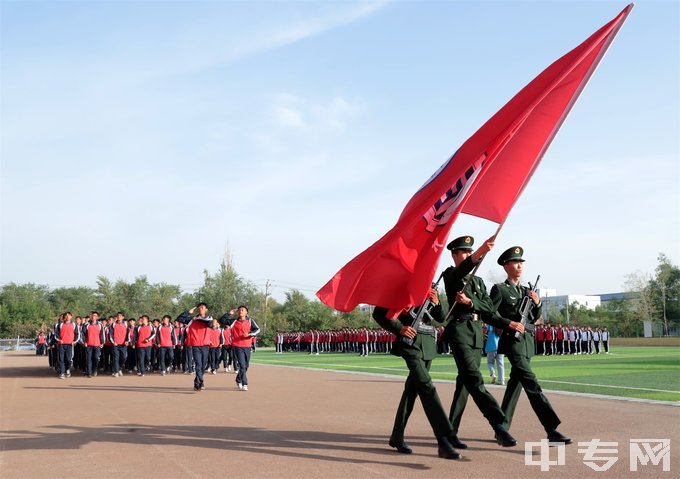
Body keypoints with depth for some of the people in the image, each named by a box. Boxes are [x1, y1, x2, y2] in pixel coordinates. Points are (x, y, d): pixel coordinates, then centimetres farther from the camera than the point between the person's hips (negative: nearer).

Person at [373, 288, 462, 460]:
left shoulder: (430, 288, 15)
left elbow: (441, 317, 15)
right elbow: (378, 313, -4)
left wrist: (436, 303, -5)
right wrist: (399, 328, -16)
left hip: (428, 343, 7)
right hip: (410, 340, -7)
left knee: (413, 388, 10)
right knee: (426, 387, -16)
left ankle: (397, 437, 22)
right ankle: (444, 442, -19)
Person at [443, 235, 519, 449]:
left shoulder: (478, 281, 21)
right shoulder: (450, 275, 2)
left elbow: (489, 309, 9)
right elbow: (461, 270, -24)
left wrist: (470, 302, -11)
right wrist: (479, 254, -42)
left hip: (477, 334, 7)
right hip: (459, 331, -7)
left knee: (465, 382, 6)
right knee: (474, 380, -17)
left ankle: (450, 431, 12)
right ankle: (499, 427, -22)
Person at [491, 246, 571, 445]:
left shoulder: (525, 291, 17)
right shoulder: (500, 289, -3)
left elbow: (533, 319, 20)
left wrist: (537, 304, 2)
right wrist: (510, 324, -18)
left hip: (527, 342, 8)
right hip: (512, 341, -8)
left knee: (515, 383, 10)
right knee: (532, 384, -15)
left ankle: (502, 427, 19)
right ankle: (552, 431, -21)